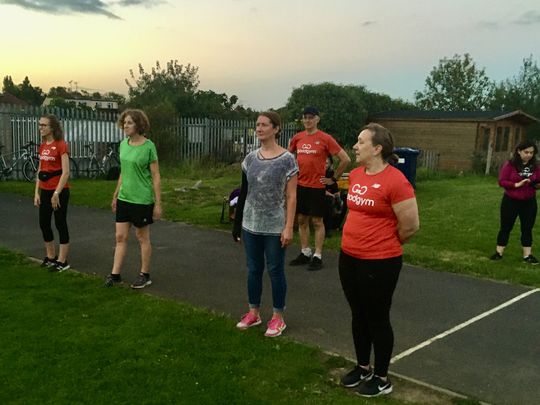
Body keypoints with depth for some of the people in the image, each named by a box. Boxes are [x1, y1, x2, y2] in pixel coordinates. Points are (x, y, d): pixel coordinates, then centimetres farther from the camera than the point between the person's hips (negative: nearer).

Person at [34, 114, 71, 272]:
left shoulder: (61, 145, -12)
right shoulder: (42, 146, 10)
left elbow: (66, 172, -17)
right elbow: (40, 171, 14)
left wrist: (56, 193, -18)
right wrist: (37, 192, 9)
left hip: (59, 191, -8)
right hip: (44, 191, 8)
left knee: (60, 224, 0)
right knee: (44, 223, 12)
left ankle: (62, 261, 9)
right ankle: (50, 256, 28)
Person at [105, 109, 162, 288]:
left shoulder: (148, 147, -13)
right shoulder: (123, 144, 5)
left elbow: (156, 177, -11)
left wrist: (158, 203, -12)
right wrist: (115, 196, 17)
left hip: (142, 200, -5)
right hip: (124, 198, 6)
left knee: (143, 238, 7)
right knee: (120, 237, 8)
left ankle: (145, 275, 20)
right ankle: (115, 274, 16)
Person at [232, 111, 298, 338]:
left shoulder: (287, 159, -8)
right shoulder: (250, 159, 5)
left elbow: (291, 197, -9)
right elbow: (243, 193, 10)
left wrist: (289, 227, -14)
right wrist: (237, 223, 10)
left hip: (275, 227, -4)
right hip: (251, 225, 5)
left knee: (275, 270, 5)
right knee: (253, 269, 13)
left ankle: (278, 317, 19)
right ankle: (254, 312, 28)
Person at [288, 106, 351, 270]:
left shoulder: (325, 138, -9)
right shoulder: (297, 138, 5)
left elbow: (346, 159, -8)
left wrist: (333, 179, -5)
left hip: (317, 186, -5)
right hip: (299, 185, 5)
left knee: (317, 221, 2)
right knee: (302, 220, 11)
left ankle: (317, 256, 9)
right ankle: (305, 253, 23)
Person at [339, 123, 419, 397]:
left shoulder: (395, 181, -19)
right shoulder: (355, 176, 4)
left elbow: (411, 226, -14)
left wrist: (383, 245, 0)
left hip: (380, 263, -7)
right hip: (349, 258, 7)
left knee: (377, 319, 7)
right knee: (358, 315, 19)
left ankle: (382, 378, 25)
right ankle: (363, 367, 37)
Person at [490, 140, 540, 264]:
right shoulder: (510, 165, -10)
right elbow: (501, 181, -12)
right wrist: (516, 184, -23)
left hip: (529, 202, 3)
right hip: (510, 201, -3)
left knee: (527, 228, 8)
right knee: (506, 227, 7)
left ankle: (527, 255, 16)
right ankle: (499, 252, 18)